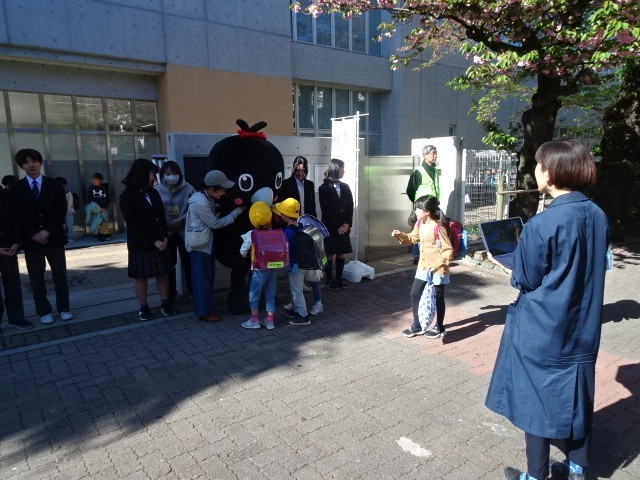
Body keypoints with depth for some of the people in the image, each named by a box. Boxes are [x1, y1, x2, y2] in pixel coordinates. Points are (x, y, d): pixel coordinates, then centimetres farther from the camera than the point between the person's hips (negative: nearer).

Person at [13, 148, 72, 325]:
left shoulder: (54, 185, 4)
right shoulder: (17, 188, 3)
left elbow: (61, 210, -3)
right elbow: (17, 215, -2)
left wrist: (47, 231, -14)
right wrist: (34, 234, -13)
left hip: (54, 238, 0)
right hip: (31, 240, 0)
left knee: (60, 275, 6)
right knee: (36, 278, 5)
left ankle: (64, 309, 17)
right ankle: (44, 311, 16)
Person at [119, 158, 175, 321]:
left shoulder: (153, 192, 6)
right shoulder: (127, 196, -9)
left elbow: (161, 216, 6)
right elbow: (134, 223, -13)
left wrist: (164, 237, -8)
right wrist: (153, 241, -17)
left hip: (159, 241, 5)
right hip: (140, 243, -4)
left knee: (163, 272, 7)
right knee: (141, 276, 5)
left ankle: (165, 304, 16)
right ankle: (143, 308, 16)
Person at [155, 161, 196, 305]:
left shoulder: (188, 189, -8)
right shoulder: (157, 190, -3)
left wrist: (181, 220, -19)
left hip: (184, 231, -1)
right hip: (166, 232, 1)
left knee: (188, 262, 9)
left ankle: (192, 290, 26)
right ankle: (171, 293, 25)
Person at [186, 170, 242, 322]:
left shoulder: (208, 197, 2)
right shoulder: (200, 203, -27)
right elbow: (215, 224, -19)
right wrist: (237, 211, -15)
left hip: (206, 243, 9)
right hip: (199, 245, -9)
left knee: (208, 277, 17)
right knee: (203, 279, 0)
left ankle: (207, 307, 29)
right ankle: (204, 312, 11)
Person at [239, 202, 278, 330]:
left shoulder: (250, 235, -13)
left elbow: (243, 252, -2)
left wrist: (247, 255, 19)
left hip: (259, 269, -4)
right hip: (273, 268, 4)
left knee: (254, 294, 12)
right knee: (270, 294, 14)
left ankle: (254, 320, 22)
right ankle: (270, 320, 22)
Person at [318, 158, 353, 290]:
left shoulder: (345, 187, 11)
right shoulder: (324, 188, -4)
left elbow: (350, 207, 6)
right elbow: (326, 210, -9)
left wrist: (347, 224, -7)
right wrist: (337, 226, -12)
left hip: (344, 227, 4)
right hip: (330, 227, -4)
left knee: (341, 254, 6)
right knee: (330, 255, 1)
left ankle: (339, 279, 16)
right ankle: (329, 280, 12)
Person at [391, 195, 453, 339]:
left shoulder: (438, 228, -22)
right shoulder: (419, 224, 1)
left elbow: (449, 250, -20)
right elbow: (412, 238, 20)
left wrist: (437, 264, -27)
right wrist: (400, 235, 3)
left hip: (438, 270, -8)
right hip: (423, 267, 8)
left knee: (438, 298, 8)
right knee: (414, 295, 10)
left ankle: (439, 328, 27)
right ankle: (417, 326, 25)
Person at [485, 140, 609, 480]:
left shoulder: (542, 224, -23)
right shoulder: (598, 217, -2)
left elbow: (526, 280, -14)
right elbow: (592, 269, 10)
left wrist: (515, 273, 5)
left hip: (542, 330, -6)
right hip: (582, 328, 6)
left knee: (536, 402, 11)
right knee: (575, 398, 21)